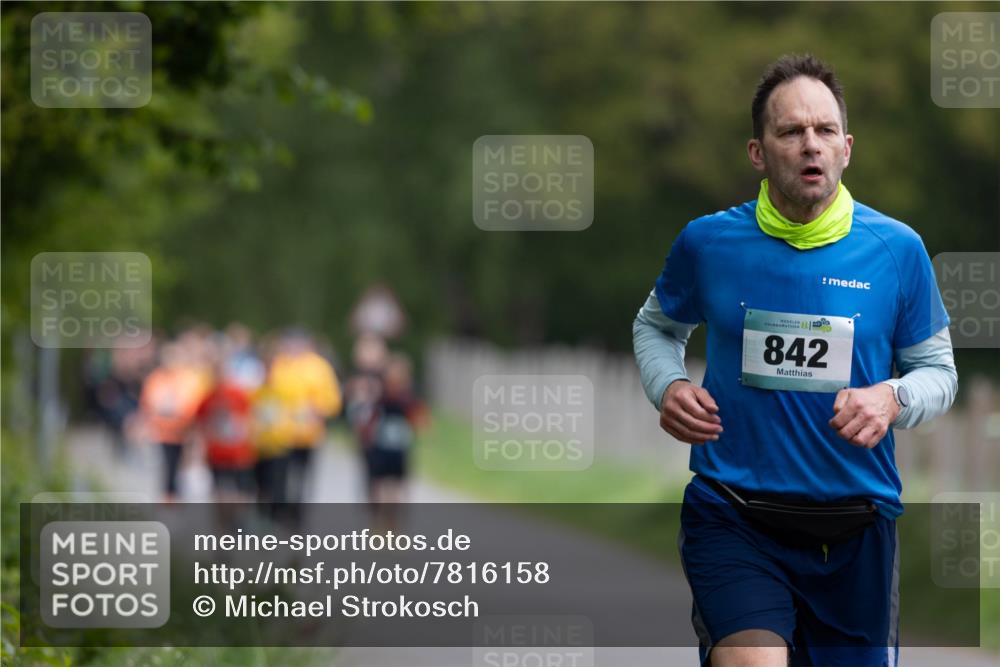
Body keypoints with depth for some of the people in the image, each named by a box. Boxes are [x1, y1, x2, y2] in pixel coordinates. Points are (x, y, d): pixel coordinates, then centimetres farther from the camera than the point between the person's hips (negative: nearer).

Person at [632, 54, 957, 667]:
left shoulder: (898, 249, 0)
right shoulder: (707, 243, 0)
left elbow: (939, 370, 10)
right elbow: (657, 325, 20)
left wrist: (892, 399, -12)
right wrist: (667, 387, -1)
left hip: (857, 526, 2)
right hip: (733, 517, -2)